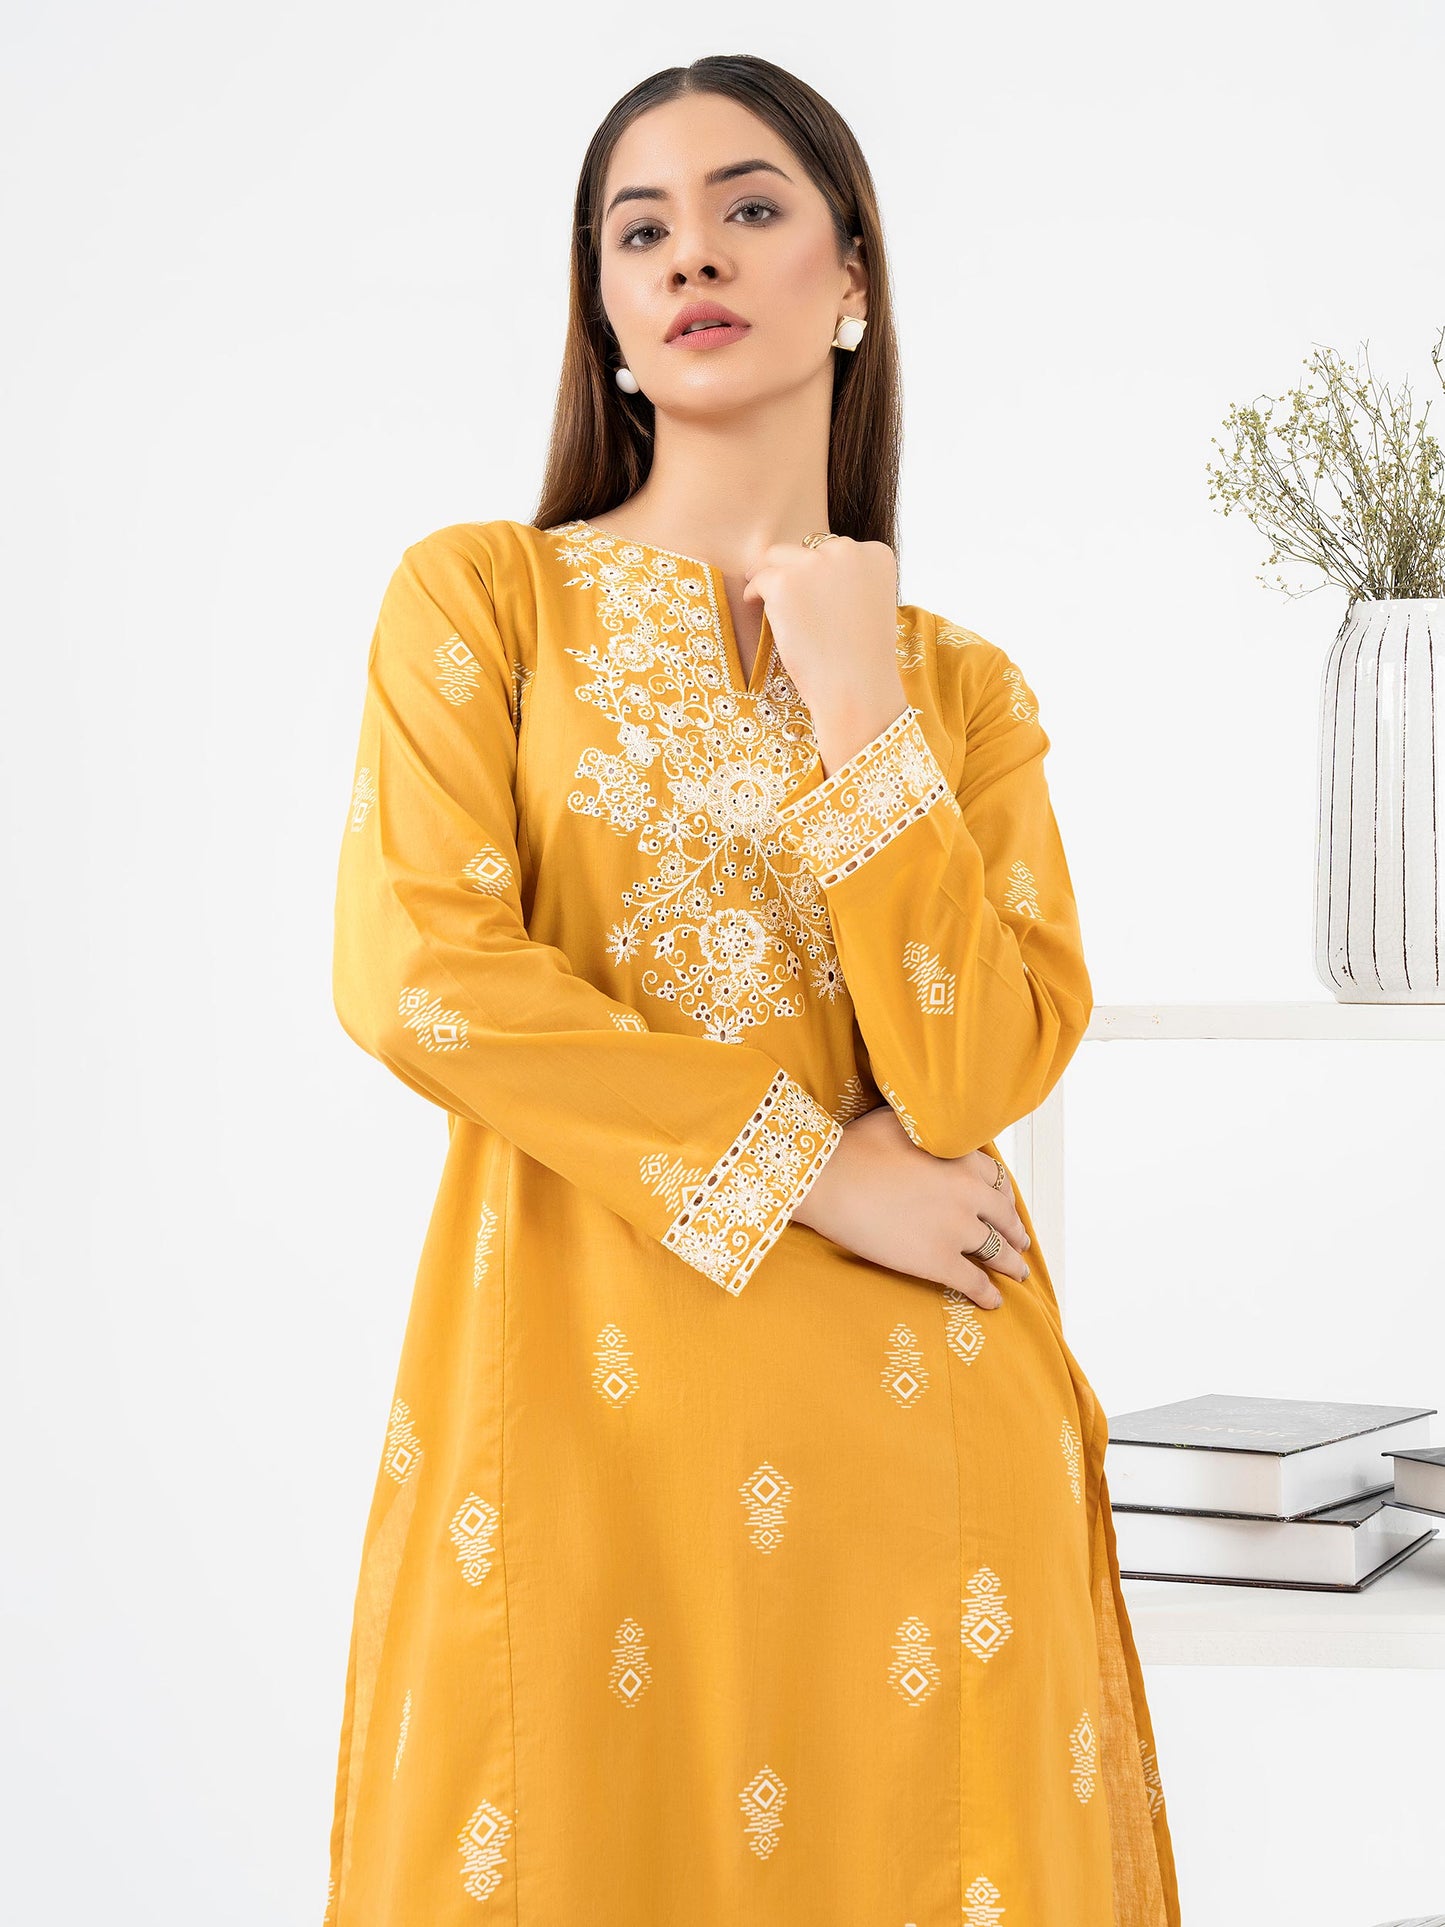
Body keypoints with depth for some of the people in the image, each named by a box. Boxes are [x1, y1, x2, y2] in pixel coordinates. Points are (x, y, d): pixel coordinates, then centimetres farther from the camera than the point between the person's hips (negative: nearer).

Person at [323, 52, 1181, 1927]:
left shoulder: (968, 687, 8)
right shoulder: (480, 595, 4)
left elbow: (973, 1081, -5)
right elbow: (417, 973, -10)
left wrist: (857, 707, -8)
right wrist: (808, 1168, -9)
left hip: (902, 1419, 2)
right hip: (586, 1396, -1)